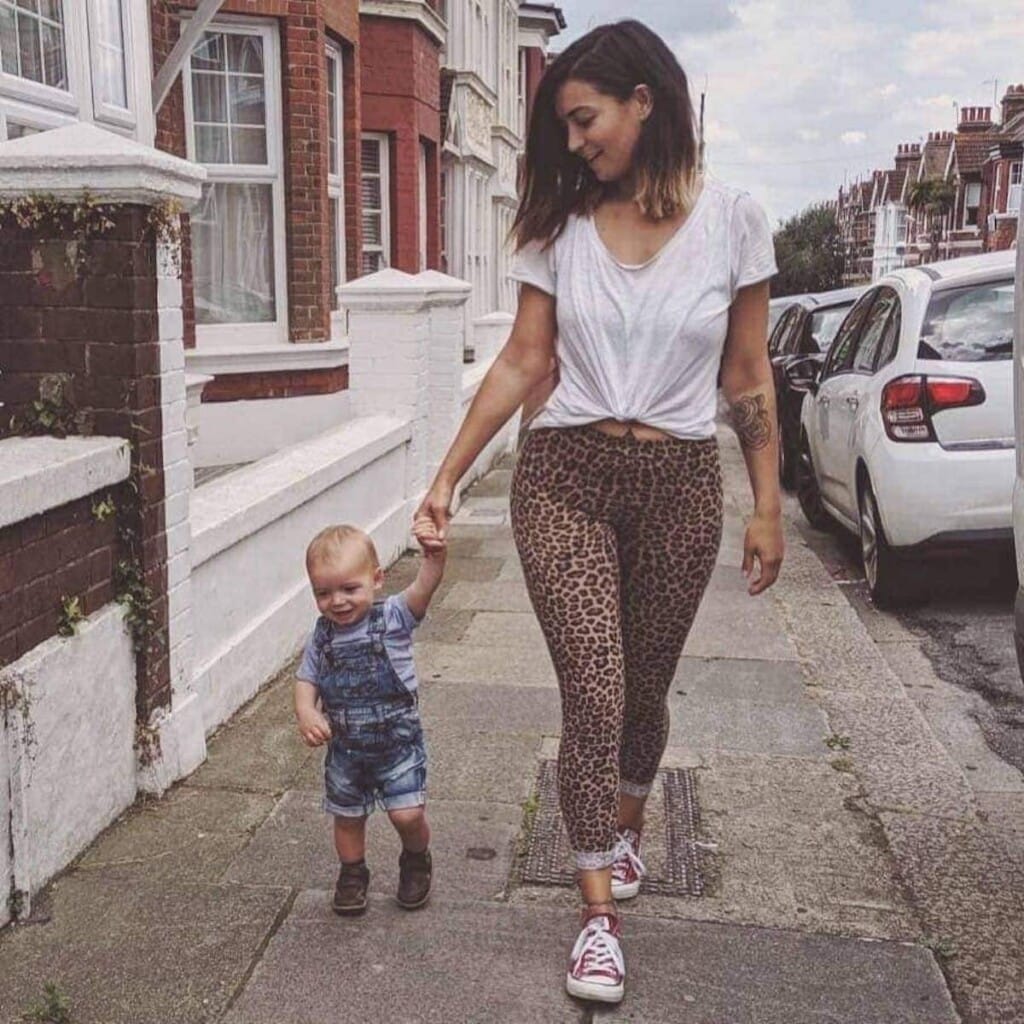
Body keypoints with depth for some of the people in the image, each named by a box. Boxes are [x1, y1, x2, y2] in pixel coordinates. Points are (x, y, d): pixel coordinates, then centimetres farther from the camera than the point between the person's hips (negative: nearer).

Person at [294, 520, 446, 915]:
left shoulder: (393, 617, -15)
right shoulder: (322, 635, -3)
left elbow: (425, 587, -31)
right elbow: (306, 680, 2)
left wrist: (434, 554, -52)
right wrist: (306, 713, -20)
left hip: (398, 741, -3)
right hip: (345, 747, 4)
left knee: (408, 815, -7)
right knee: (348, 818, 17)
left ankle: (416, 861, 25)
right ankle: (352, 873, 42)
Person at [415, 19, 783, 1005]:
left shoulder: (731, 219, -1)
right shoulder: (560, 224, 2)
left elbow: (748, 377, 3)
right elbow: (524, 360, 3)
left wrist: (768, 505, 3)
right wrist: (447, 476, 0)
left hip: (678, 483, 0)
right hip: (566, 475, 0)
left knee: (644, 688, 13)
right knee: (593, 692, -6)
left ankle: (622, 827, 45)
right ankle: (599, 913, 10)